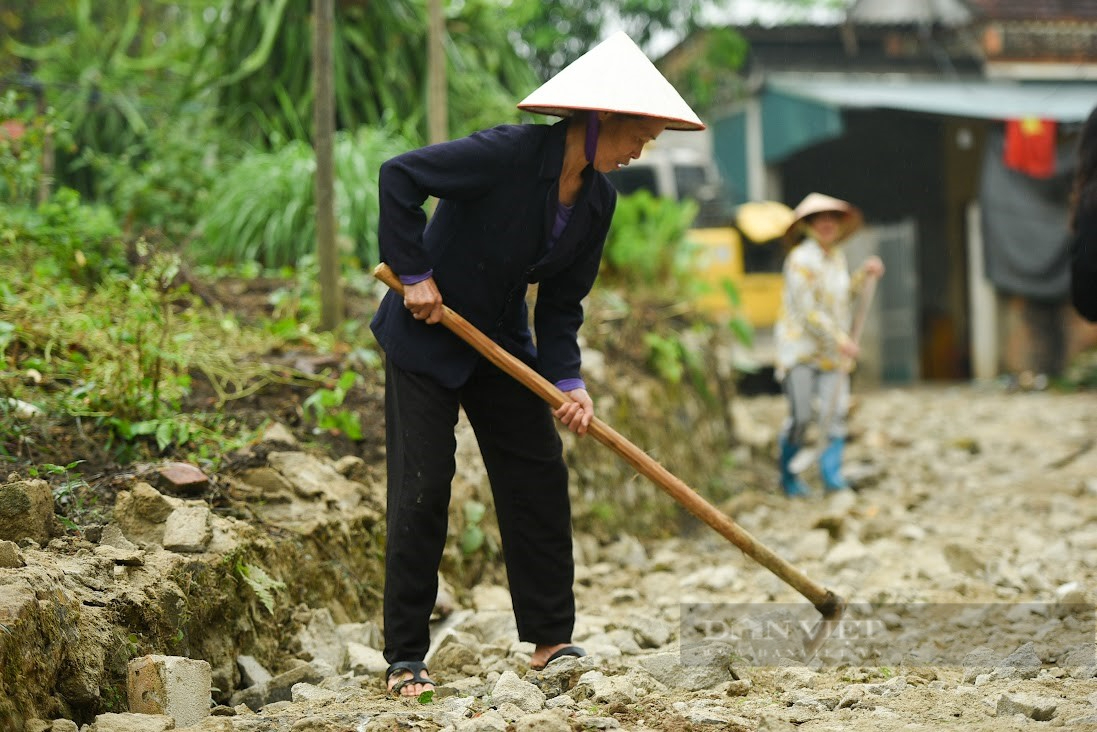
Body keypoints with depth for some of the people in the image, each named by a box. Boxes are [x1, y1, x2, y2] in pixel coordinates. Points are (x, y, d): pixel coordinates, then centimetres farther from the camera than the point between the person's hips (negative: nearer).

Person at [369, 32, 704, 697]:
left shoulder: (598, 199, -3)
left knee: (540, 479, 2)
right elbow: (400, 176, -22)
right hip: (425, 337, -7)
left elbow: (561, 304, 2)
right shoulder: (509, 154, -25)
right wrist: (414, 273, -22)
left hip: (502, 343, 7)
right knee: (422, 488, -6)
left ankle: (551, 640, 10)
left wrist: (567, 381, -12)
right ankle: (406, 657, 1)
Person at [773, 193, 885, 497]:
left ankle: (832, 473, 0)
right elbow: (807, 311, -16)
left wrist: (864, 275, 12)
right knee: (801, 417, -8)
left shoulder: (837, 256, 12)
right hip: (800, 347, -6)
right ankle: (788, 476, 10)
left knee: (836, 412, -7)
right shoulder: (801, 260, -12)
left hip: (833, 352, 6)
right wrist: (840, 340, -16)